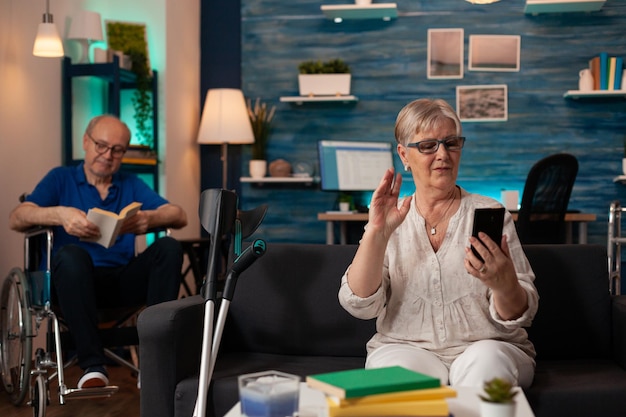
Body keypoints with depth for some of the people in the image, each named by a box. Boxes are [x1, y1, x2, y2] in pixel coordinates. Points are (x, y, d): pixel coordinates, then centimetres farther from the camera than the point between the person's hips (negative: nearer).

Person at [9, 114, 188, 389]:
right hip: (77, 281, -2)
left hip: (125, 281, 2)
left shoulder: (132, 184, 19)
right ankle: (92, 365, -36)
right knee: (70, 254, -35)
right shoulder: (61, 178, 13)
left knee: (169, 247, -23)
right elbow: (17, 219, -4)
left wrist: (150, 218, -19)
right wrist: (59, 214, -25)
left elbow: (180, 217, 4)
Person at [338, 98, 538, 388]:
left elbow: (519, 316, -1)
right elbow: (360, 306, -5)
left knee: (486, 360, -33)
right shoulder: (391, 220, 8)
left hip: (487, 346, 1)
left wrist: (503, 283, -25)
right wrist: (376, 232, -17)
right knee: (400, 366, -33)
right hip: (405, 348, 0)